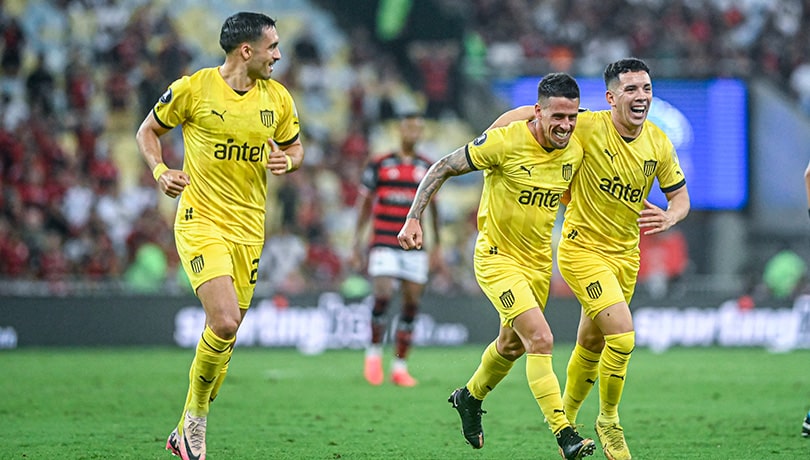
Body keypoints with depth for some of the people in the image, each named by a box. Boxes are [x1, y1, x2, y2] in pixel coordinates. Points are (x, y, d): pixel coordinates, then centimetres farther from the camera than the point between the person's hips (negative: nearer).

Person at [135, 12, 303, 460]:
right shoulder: (192, 89, -7)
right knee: (224, 323, -21)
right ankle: (195, 418, 2)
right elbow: (148, 130, 8)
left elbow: (294, 147, 19)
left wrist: (287, 161, -5)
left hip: (248, 227, 5)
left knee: (225, 333, 6)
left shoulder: (277, 98, 5)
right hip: (201, 221, -5)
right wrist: (159, 171, -10)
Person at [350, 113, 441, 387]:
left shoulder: (428, 168, 10)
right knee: (382, 297, -17)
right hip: (384, 245, -3)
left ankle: (400, 366, 7)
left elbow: (433, 208, 17)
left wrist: (436, 245, 13)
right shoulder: (379, 166, 3)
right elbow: (364, 203, 7)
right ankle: (374, 352, 4)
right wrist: (357, 242, 3)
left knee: (411, 306, -1)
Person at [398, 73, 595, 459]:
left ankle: (470, 397, 50)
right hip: (497, 257, -7)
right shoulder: (505, 141, -22)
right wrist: (414, 218, -19)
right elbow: (443, 169, -13)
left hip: (539, 261, 7)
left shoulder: (574, 151, -5)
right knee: (541, 340, -19)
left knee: (512, 344, 22)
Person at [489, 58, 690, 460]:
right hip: (582, 249, -5)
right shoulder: (588, 127, -19)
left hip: (625, 253, 5)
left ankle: (565, 420, 38)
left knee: (591, 345, 16)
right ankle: (608, 421, 4)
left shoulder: (659, 143, -4)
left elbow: (680, 197, 5)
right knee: (623, 336, -18)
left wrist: (669, 217, -18)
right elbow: (528, 114, -8)